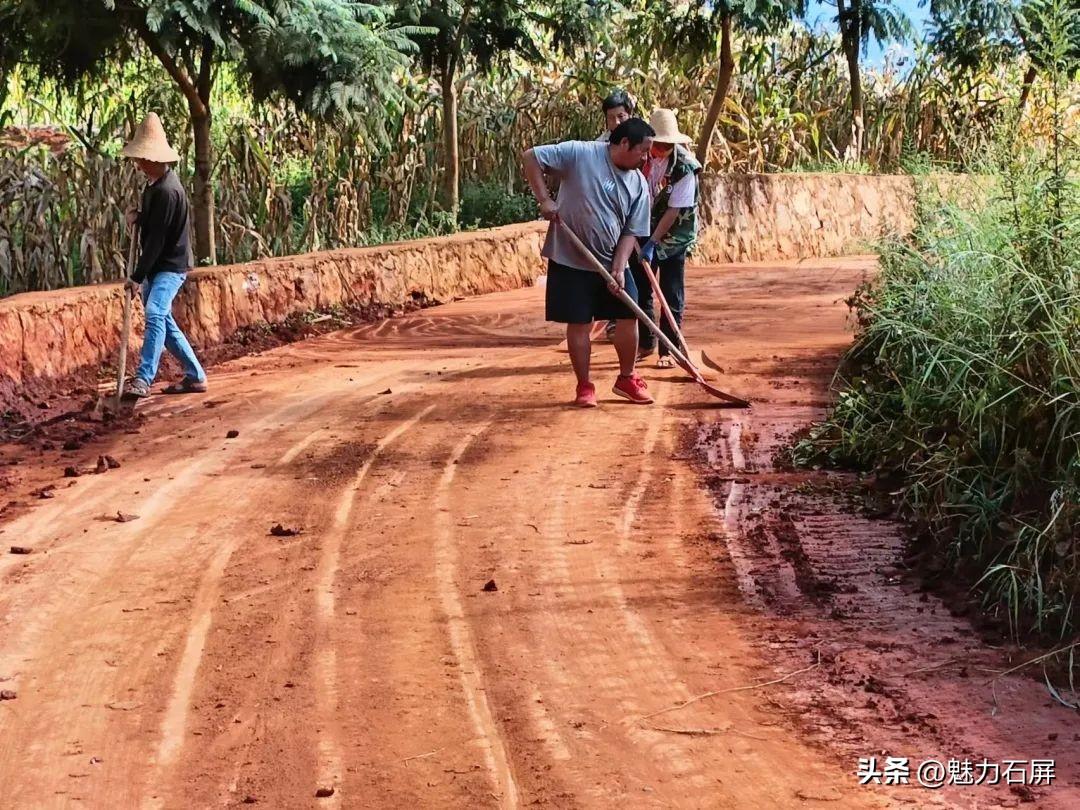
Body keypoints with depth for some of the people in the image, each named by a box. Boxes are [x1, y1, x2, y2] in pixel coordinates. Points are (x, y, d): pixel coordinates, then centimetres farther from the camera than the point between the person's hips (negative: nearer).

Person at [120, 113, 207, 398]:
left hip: (170, 266, -10)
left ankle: (143, 379, -32)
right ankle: (194, 376, 22)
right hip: (156, 266, 10)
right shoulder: (155, 181, 6)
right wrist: (138, 214, 0)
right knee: (162, 320, 14)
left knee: (155, 313, -25)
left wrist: (137, 277, -20)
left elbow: (157, 239, -23)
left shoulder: (166, 191, -24)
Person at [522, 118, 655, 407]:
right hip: (571, 260, -4)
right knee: (579, 324, 1)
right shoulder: (580, 154, -14)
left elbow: (631, 231, 1)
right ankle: (584, 386, 14)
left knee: (628, 317, 3)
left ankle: (626, 378, 22)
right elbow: (531, 157, -13)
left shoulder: (638, 184, 1)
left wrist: (618, 268, -11)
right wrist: (544, 200, -20)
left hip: (612, 262, 5)